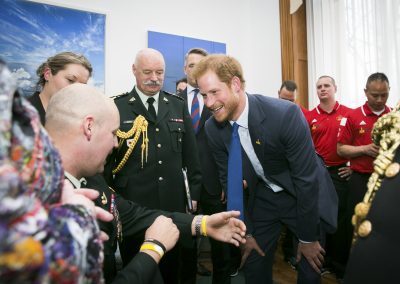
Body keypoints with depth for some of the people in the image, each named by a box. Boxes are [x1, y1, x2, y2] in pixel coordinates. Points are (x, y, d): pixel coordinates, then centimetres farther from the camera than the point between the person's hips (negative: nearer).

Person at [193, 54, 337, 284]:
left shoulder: (286, 114, -30)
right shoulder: (213, 128, -14)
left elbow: (307, 178, -22)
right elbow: (229, 180, -3)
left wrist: (308, 238, -13)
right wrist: (246, 231, 1)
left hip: (302, 196, -3)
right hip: (260, 198, 3)